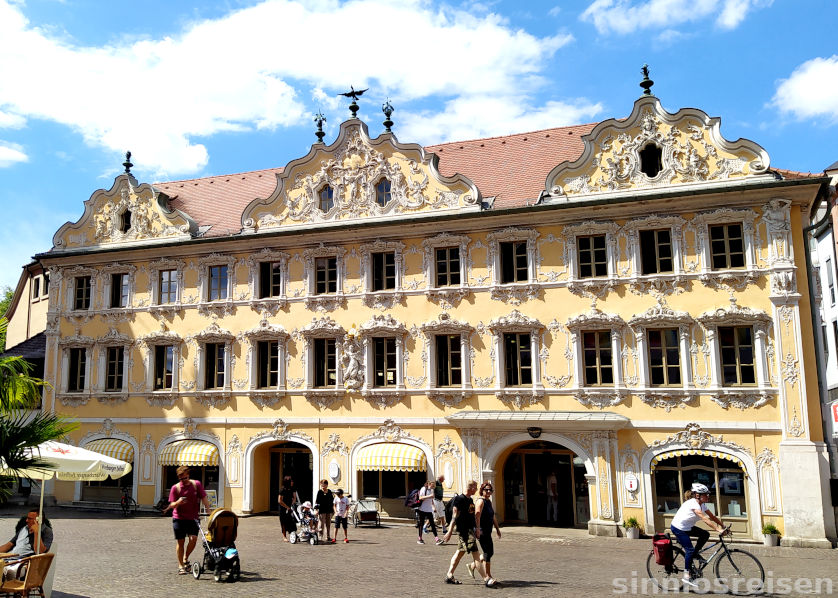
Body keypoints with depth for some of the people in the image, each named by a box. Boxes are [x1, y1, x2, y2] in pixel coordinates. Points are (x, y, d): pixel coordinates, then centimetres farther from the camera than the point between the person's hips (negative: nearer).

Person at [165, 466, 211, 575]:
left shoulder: (196, 484, 0)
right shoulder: (175, 488, -1)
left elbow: (204, 498, 1)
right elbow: (172, 505, -2)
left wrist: (209, 512, -7)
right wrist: (178, 502, -24)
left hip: (193, 517, 0)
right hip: (179, 518, 0)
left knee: (193, 538, -14)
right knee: (180, 541, 3)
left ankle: (186, 558, 12)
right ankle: (181, 566, 16)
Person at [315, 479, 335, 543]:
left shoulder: (330, 492, 10)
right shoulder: (319, 492, -4)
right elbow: (316, 501, -6)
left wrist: (333, 509, 15)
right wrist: (317, 509, -13)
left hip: (329, 510, 5)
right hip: (322, 510, -5)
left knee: (328, 524, 9)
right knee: (322, 523, -6)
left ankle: (328, 537, 17)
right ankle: (320, 536, 0)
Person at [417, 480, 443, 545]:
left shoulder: (431, 490, 11)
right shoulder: (423, 489, -9)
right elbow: (420, 498, -19)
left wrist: (433, 506, 14)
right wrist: (429, 496, -26)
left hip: (429, 510, 5)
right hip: (422, 510, -5)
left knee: (432, 524, -2)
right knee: (421, 524, 4)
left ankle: (437, 539, -8)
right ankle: (420, 539, 16)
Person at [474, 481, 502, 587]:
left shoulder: (489, 502, 17)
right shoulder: (480, 501, -11)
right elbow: (477, 515, -22)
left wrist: (497, 529, 26)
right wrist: (477, 529, -30)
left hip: (488, 531, 10)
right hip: (482, 531, -10)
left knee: (490, 552, 14)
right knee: (488, 552, -10)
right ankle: (488, 577, -5)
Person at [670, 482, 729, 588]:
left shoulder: (702, 504, 2)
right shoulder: (693, 503, -26)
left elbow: (712, 517, 3)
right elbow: (705, 519, -34)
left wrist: (723, 526, -6)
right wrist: (718, 529, -38)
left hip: (687, 527, 9)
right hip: (678, 528, -9)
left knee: (705, 534, -6)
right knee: (690, 550, -13)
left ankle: (694, 554, 8)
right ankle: (687, 576, -5)